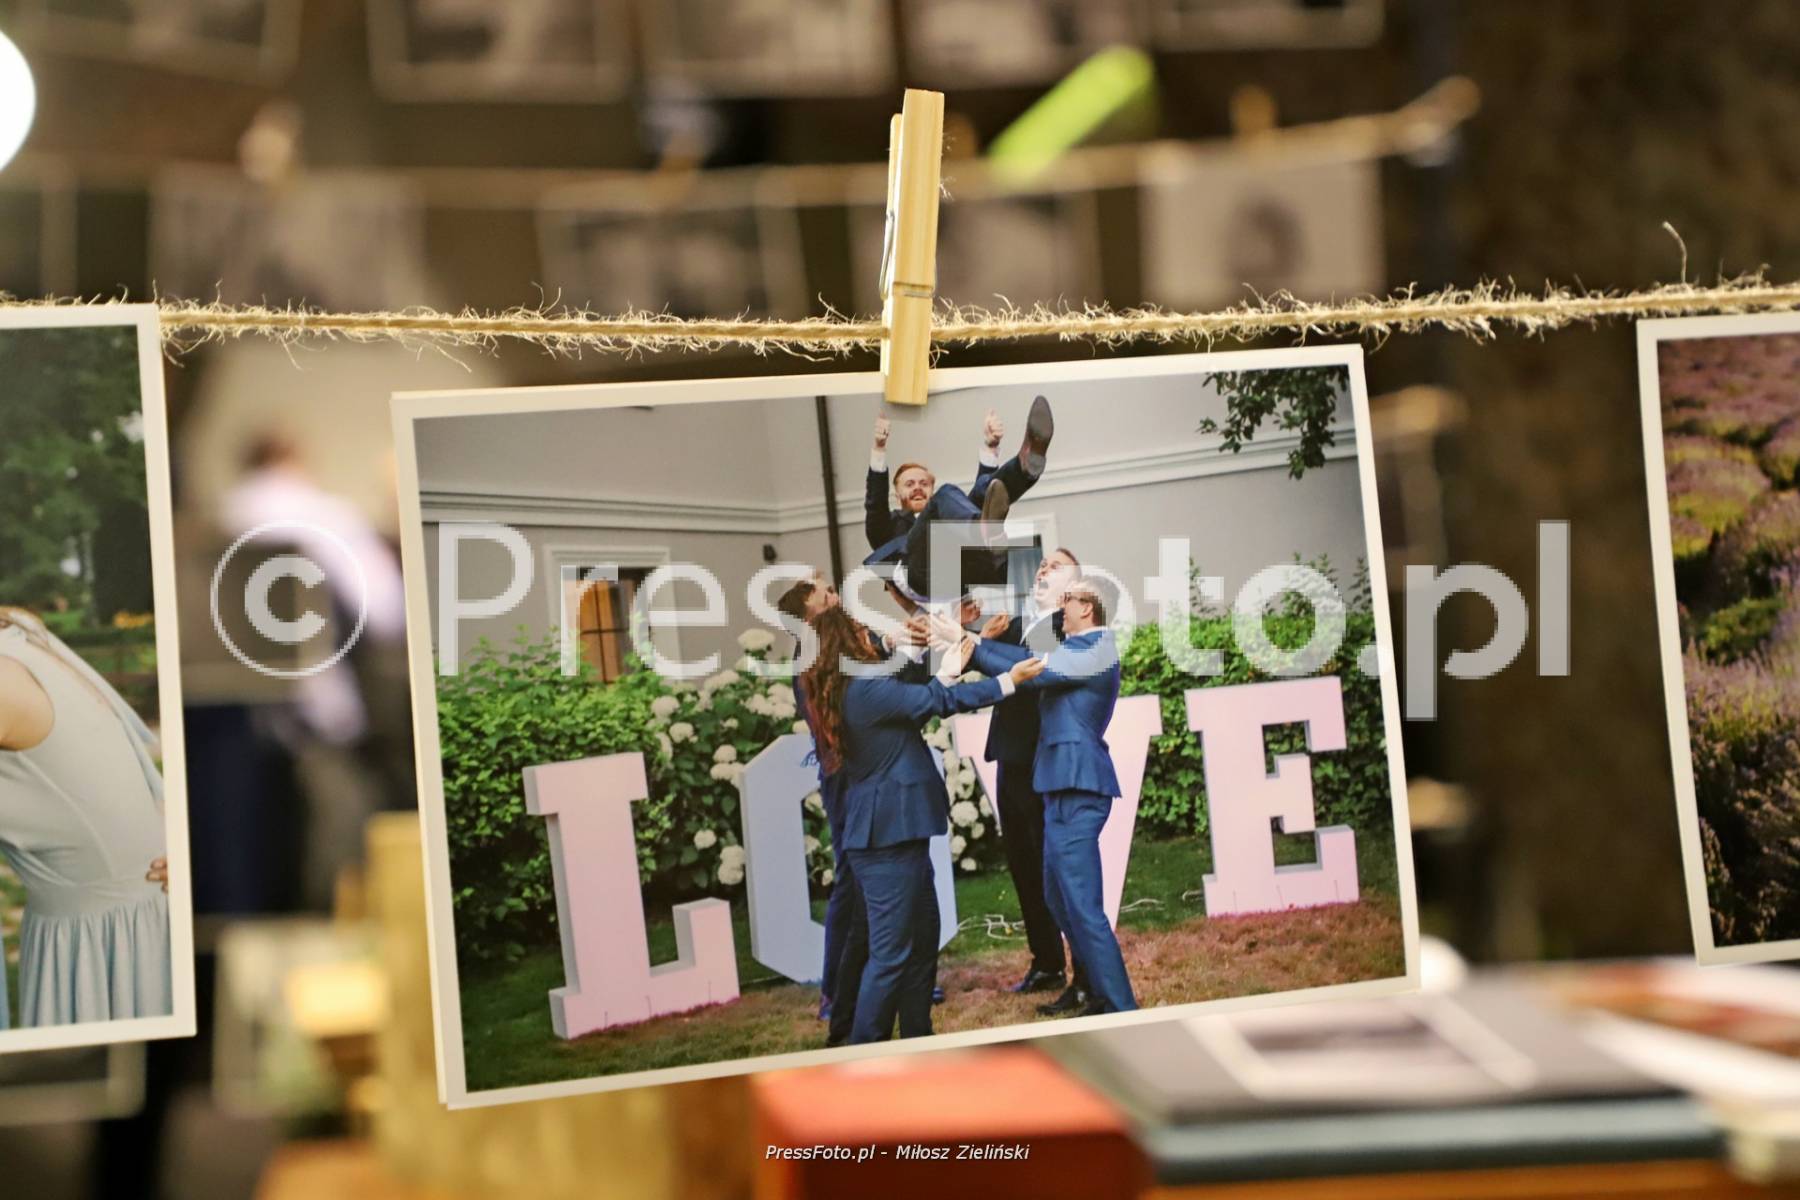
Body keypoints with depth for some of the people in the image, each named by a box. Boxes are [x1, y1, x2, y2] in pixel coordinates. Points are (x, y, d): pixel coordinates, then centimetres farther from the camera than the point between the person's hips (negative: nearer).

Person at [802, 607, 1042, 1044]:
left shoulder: (843, 692, 12)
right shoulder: (866, 689, -17)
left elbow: (922, 696, 18)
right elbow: (942, 700, -13)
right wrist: (1009, 680, -4)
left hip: (885, 831, 10)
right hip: (889, 832, -10)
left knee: (922, 936, 17)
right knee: (891, 950, -7)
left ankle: (917, 1039, 24)